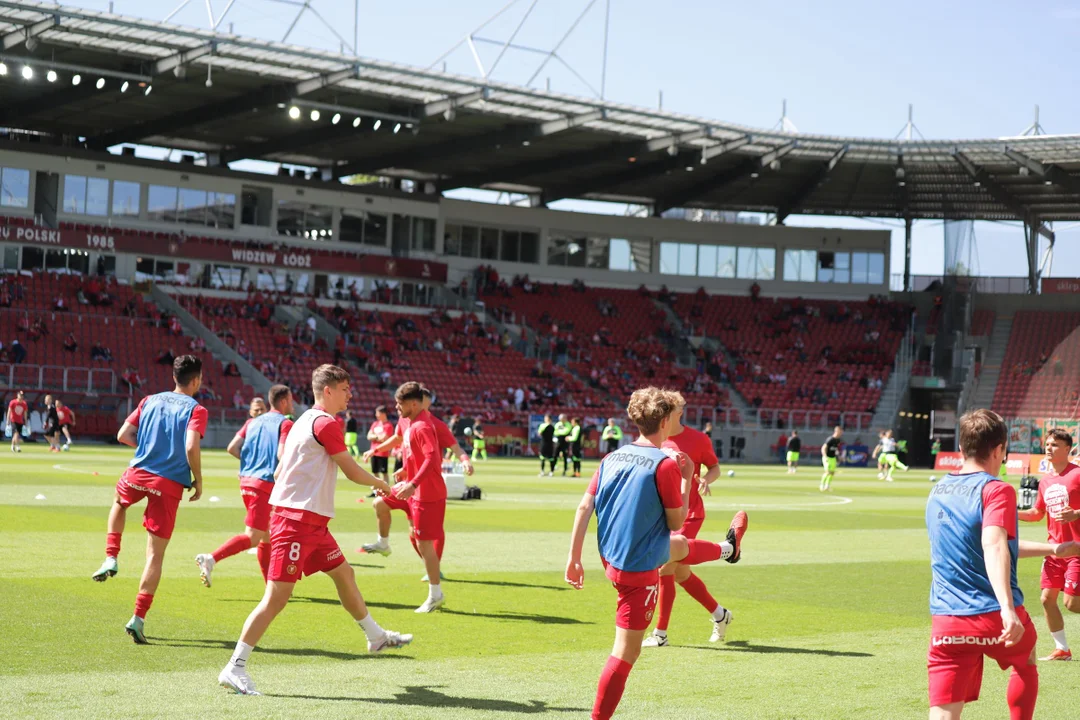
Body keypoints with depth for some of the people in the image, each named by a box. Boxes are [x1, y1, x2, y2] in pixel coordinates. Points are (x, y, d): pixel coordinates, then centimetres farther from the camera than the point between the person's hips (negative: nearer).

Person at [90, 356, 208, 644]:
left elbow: (123, 436, 9)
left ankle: (111, 558, 24)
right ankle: (138, 618, -3)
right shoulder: (196, 410, -4)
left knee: (119, 502, 40)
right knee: (155, 555, 2)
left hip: (138, 474, 4)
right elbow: (191, 447, -19)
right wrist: (198, 481, -5)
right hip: (170, 485, -4)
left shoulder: (150, 401, 11)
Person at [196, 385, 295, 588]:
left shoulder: (253, 421, 15)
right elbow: (282, 455, -18)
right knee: (252, 537, -10)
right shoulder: (285, 424, -6)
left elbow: (232, 448, 7)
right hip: (265, 484, -8)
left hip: (246, 480, 8)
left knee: (267, 536, 15)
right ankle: (211, 559, -26)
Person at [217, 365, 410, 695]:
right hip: (297, 521, -10)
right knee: (277, 597, -11)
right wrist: (381, 484, 9)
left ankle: (376, 636, 38)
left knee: (344, 573, 21)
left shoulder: (305, 420, 16)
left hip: (313, 523, 10)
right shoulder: (326, 424, -13)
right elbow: (353, 472, -9)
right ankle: (234, 668, -11)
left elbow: (279, 470, 20)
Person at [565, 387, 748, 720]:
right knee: (625, 654, -3)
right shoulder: (665, 464, -20)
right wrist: (687, 479, 0)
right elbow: (676, 522, -11)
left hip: (610, 555, 9)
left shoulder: (612, 458, 0)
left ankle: (728, 549, 67)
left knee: (680, 546, 36)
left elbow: (584, 508, -2)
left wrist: (573, 558, 2)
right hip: (639, 569, -9)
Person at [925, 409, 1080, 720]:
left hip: (947, 623, 4)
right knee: (1025, 662, 32)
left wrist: (1054, 550, 34)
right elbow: (994, 547, -27)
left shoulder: (938, 492, 14)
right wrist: (1007, 608, -38)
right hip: (997, 619, -4)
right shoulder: (996, 491, -8)